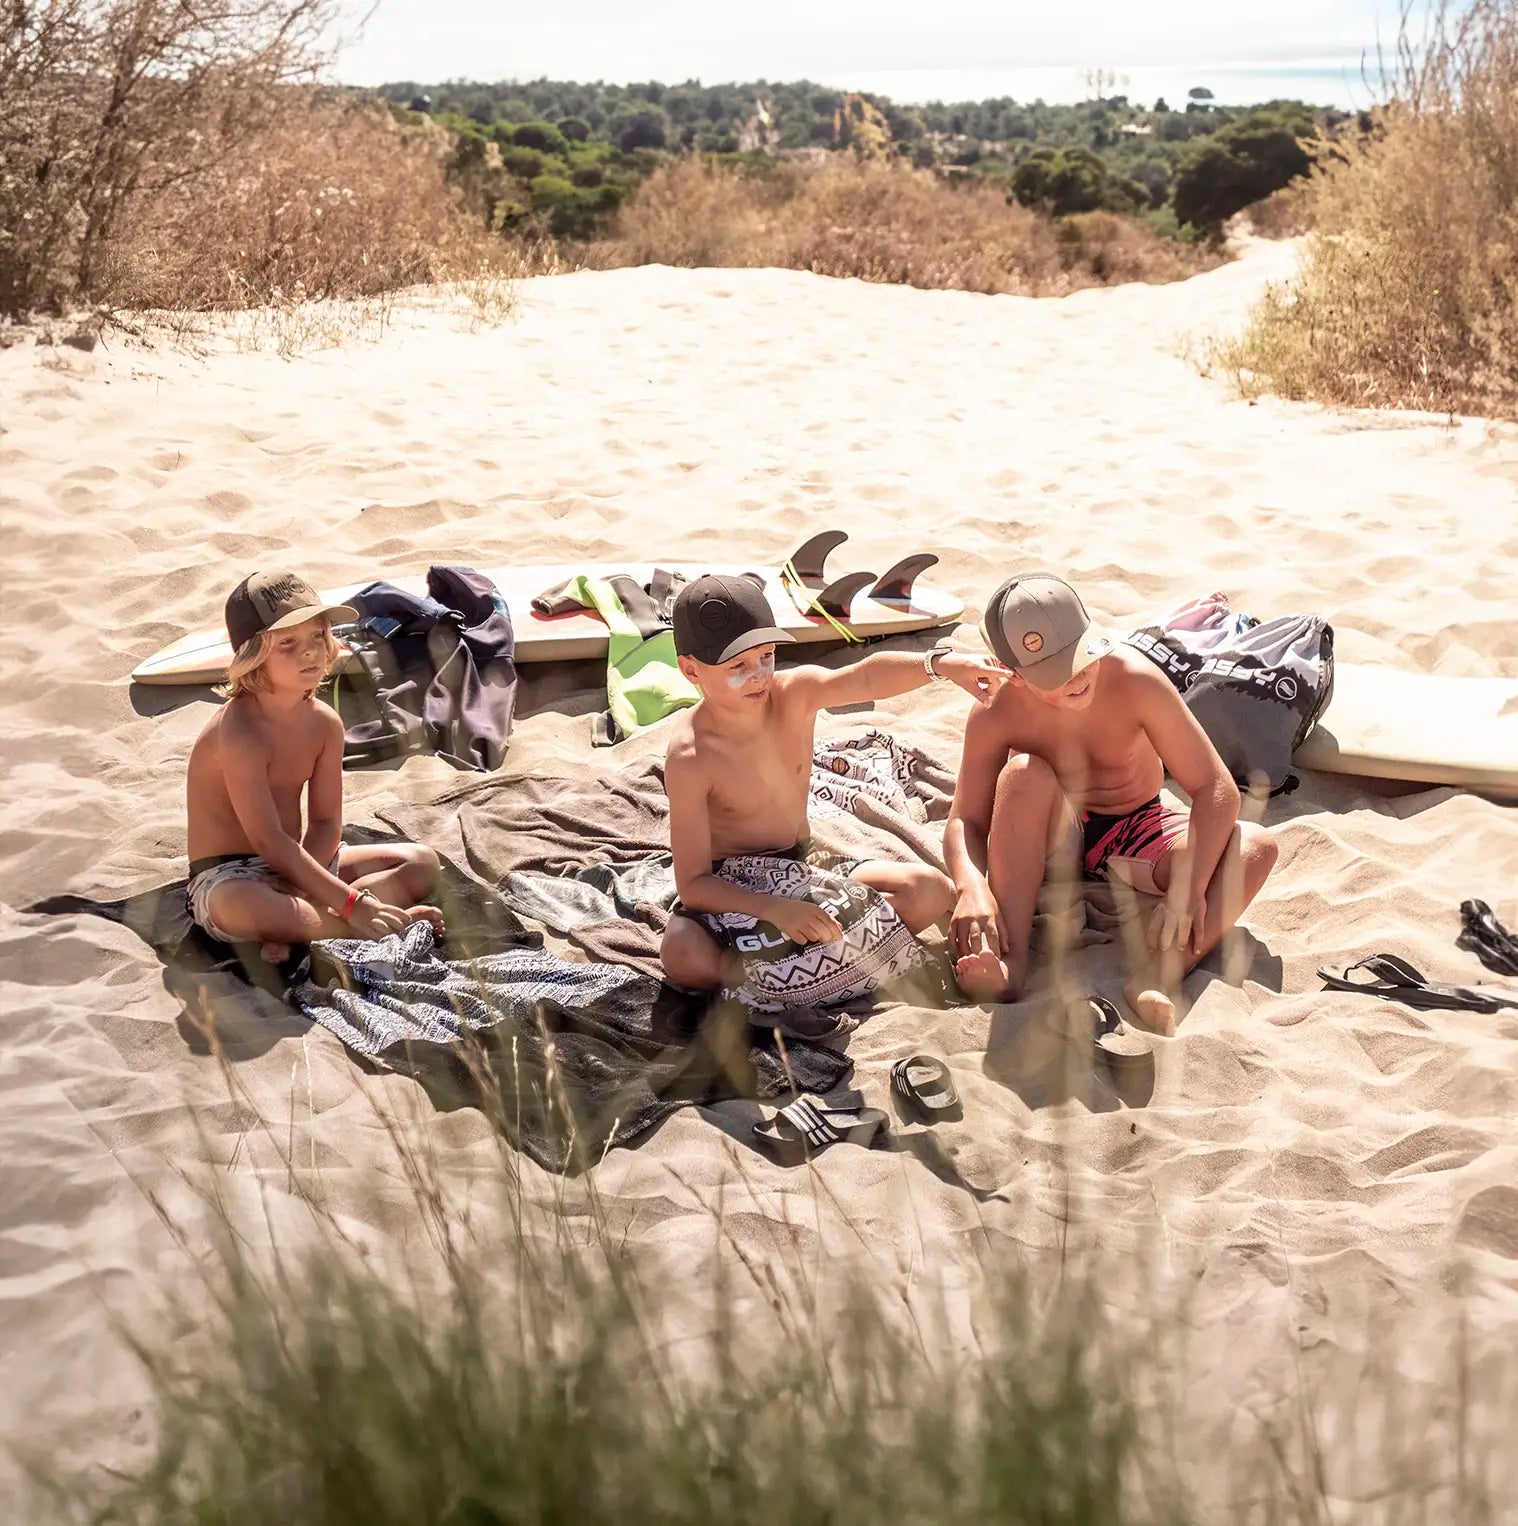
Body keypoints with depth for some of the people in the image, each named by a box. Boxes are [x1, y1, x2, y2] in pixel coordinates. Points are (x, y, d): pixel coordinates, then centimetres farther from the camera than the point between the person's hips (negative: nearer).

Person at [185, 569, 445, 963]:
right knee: (243, 907, -43)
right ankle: (393, 925, -27)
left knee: (422, 862, -4)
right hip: (229, 877, -7)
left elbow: (327, 823, -2)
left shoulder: (324, 723, -1)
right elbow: (269, 840, -27)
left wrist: (298, 891, -22)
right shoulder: (239, 731, -23)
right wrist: (351, 902, -28)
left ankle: (295, 929, -21)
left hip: (298, 863, 8)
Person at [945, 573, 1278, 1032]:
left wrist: (1189, 888, -39)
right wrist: (971, 887, -42)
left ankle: (1159, 974, -48)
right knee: (1024, 773, -34)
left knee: (1256, 846, -26)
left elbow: (1216, 788, -26)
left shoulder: (1134, 680, -26)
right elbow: (964, 821, -19)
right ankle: (1011, 962, -38)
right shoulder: (997, 714, -22)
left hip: (1133, 837, 1)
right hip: (1048, 844, -1)